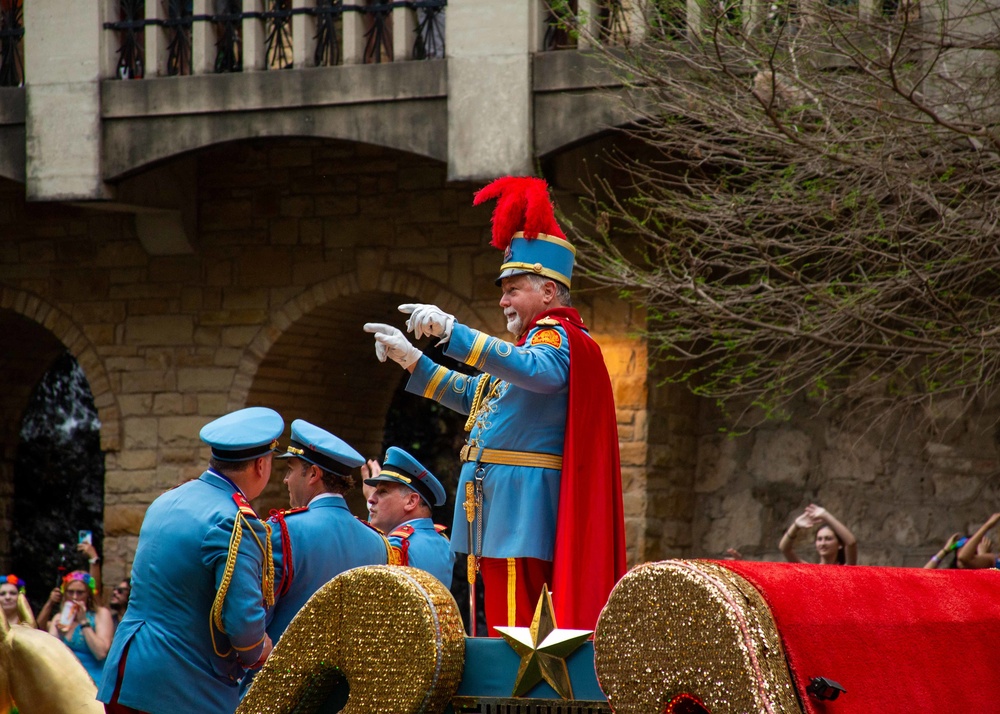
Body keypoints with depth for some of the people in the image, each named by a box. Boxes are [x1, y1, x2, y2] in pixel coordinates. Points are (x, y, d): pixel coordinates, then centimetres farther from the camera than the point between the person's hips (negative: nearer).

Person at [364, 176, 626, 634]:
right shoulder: (538, 338, 24)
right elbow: (473, 395, 36)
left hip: (522, 504, -10)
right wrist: (411, 359, 29)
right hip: (502, 510, 10)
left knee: (513, 628, -14)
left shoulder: (558, 337, -8)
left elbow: (537, 372, -33)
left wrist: (452, 332, -37)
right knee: (506, 626, 8)